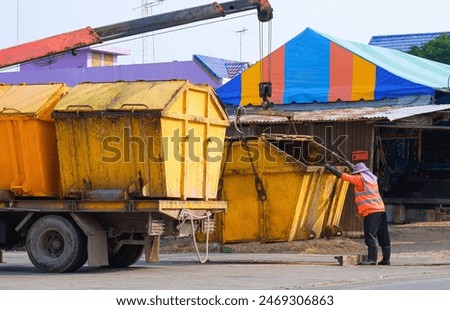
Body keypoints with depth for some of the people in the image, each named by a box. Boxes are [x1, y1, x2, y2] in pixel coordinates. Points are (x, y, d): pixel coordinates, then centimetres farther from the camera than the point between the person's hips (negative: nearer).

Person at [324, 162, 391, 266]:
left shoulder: (360, 179, -2)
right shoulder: (372, 178, 20)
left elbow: (343, 176, 1)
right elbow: (360, 173, 42)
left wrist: (330, 168, 11)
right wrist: (351, 166, 56)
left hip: (370, 211, -9)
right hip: (381, 209, 9)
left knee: (370, 236, -12)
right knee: (383, 236, 9)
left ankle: (372, 259, -19)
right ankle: (386, 259, 11)